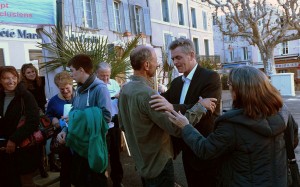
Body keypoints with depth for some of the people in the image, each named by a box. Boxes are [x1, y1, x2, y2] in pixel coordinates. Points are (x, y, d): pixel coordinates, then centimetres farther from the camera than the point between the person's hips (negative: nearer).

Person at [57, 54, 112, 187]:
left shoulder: (99, 88, -17)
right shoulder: (79, 89, 9)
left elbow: (106, 116, -25)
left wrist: (76, 118, -18)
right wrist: (65, 130, -3)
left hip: (93, 147, -8)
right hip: (77, 146, 8)